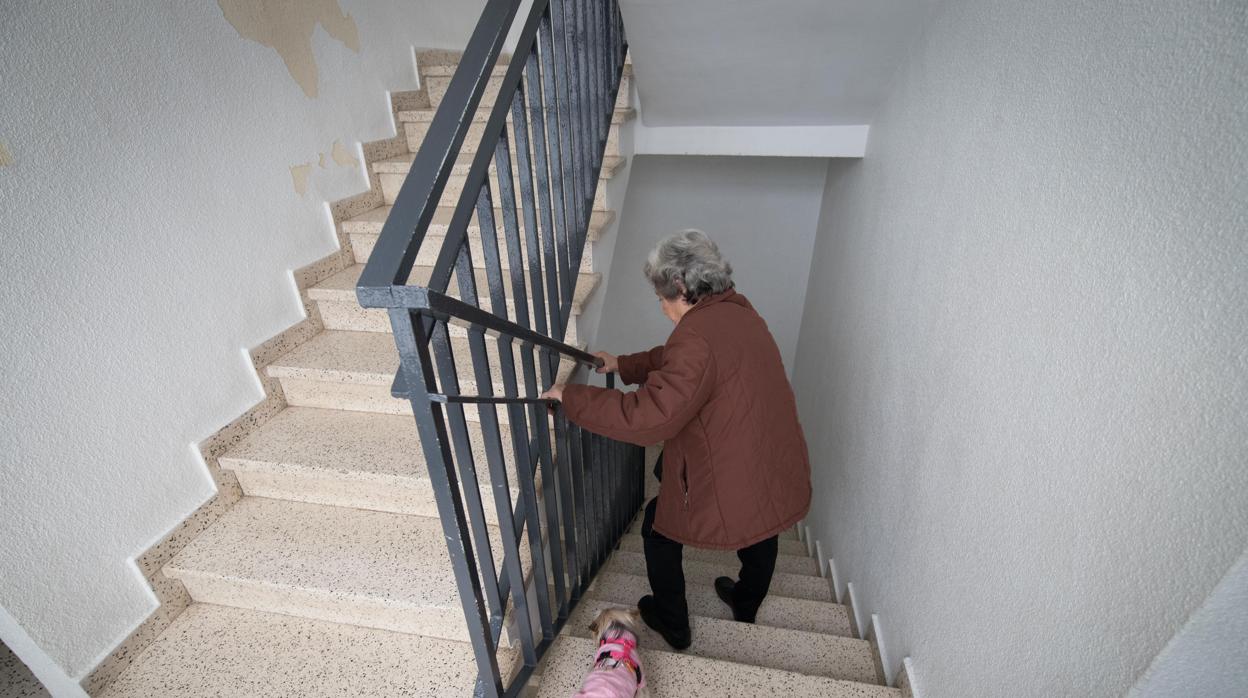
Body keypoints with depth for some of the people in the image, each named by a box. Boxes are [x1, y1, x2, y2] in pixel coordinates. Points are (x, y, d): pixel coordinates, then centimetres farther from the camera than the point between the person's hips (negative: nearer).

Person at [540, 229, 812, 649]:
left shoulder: (697, 337, -27)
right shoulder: (738, 312, 2)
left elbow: (646, 418, -32)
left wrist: (571, 397, -23)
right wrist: (624, 365, 19)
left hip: (730, 494, -8)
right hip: (782, 480, 8)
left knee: (659, 527, 19)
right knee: (760, 533, 33)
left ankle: (673, 626, 38)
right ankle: (746, 605, 62)